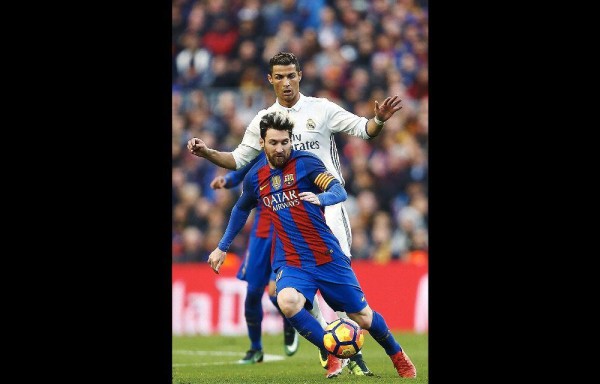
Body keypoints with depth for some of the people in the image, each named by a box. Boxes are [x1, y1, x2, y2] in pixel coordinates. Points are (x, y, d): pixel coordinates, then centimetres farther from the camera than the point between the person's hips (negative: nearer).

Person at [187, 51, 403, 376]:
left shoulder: (321, 109, 4)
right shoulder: (263, 121, 11)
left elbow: (362, 129, 2)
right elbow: (238, 160, 15)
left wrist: (379, 119, -19)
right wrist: (206, 153, 0)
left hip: (326, 200, -3)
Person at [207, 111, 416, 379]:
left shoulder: (305, 162, -7)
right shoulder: (255, 177, 5)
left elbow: (339, 191, -17)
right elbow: (241, 209, 24)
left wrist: (321, 198, -39)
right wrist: (222, 247, 29)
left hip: (327, 256, -2)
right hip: (289, 262, 2)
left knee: (362, 316, 3)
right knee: (287, 302, -30)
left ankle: (398, 357, 32)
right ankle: (332, 355, -11)